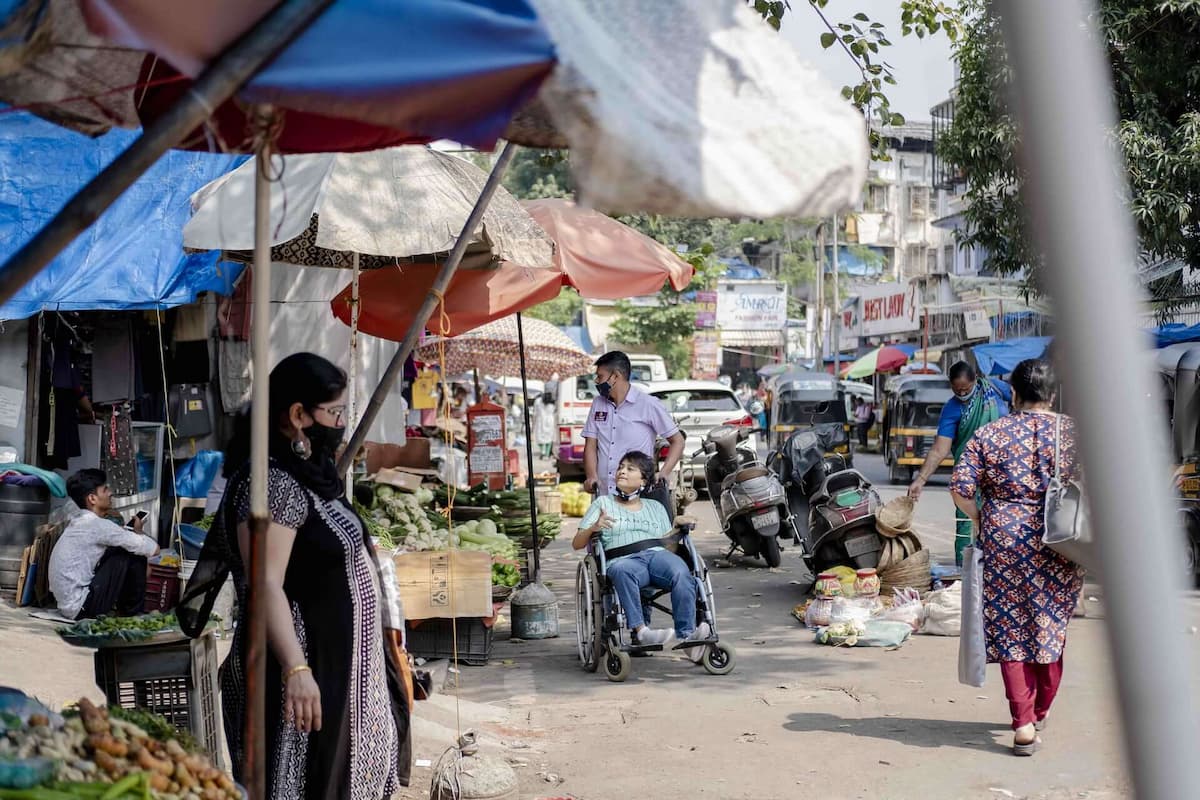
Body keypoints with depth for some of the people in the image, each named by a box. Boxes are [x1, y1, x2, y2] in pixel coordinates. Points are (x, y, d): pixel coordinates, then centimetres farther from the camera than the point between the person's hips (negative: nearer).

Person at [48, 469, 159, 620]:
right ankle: (134, 612, 8)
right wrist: (138, 532, 8)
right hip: (80, 609, -9)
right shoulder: (98, 525, -15)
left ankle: (125, 608, 22)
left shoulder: (77, 521, 10)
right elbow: (153, 548, -13)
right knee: (133, 555, -6)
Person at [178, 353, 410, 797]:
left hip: (337, 662, 10)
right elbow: (267, 585, -26)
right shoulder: (273, 483, -18)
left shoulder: (308, 475, 12)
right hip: (307, 670, -10)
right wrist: (296, 669, -33)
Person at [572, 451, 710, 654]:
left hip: (657, 553, 2)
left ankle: (686, 635, -40)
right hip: (624, 559, -2)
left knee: (681, 573, -34)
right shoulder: (603, 503, 25)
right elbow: (576, 544, 16)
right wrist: (594, 528, -2)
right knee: (622, 571, -41)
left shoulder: (655, 507, 31)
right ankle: (640, 631, -49)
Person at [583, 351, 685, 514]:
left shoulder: (648, 405, -2)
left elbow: (677, 441, 1)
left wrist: (664, 473, -15)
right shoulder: (598, 404, 14)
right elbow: (590, 446, 11)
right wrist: (591, 477, -8)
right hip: (604, 496, 5)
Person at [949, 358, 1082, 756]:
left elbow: (960, 488, -6)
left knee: (1011, 630, 4)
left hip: (1005, 542, -1)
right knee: (1051, 625, 16)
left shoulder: (989, 434, 0)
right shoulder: (1073, 432, 1)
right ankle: (1040, 712, 30)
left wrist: (980, 521, 9)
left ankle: (1023, 723, -3)